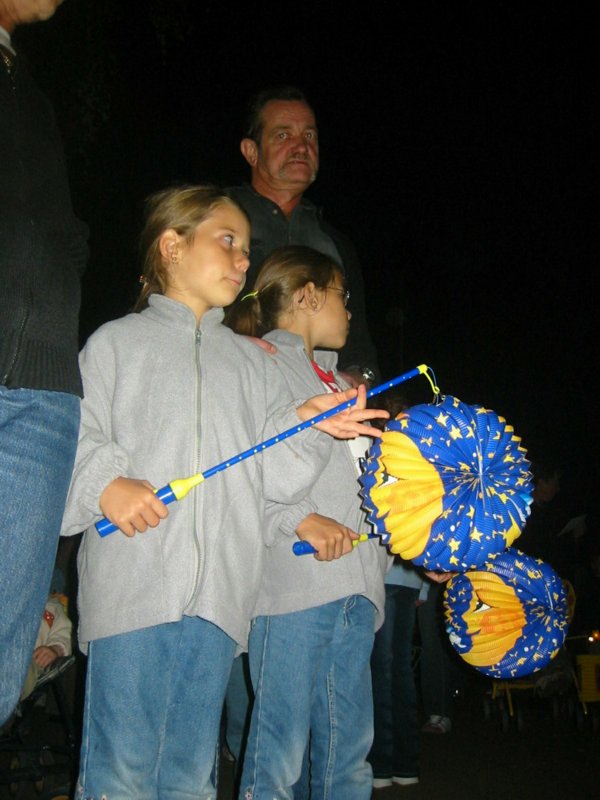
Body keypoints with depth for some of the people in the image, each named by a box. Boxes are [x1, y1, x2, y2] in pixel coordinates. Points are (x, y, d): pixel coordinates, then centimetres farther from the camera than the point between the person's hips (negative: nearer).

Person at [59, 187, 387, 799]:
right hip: (130, 584, -3)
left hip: (220, 594, 3)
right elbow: (74, 437, 2)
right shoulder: (118, 341, 12)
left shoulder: (252, 360, 22)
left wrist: (306, 426, -3)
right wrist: (105, 481, -16)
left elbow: (271, 475, 14)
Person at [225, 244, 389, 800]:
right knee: (281, 747, -5)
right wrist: (299, 522, -20)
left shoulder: (331, 375, 26)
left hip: (355, 581, 8)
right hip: (294, 580, -8)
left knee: (350, 744, 10)